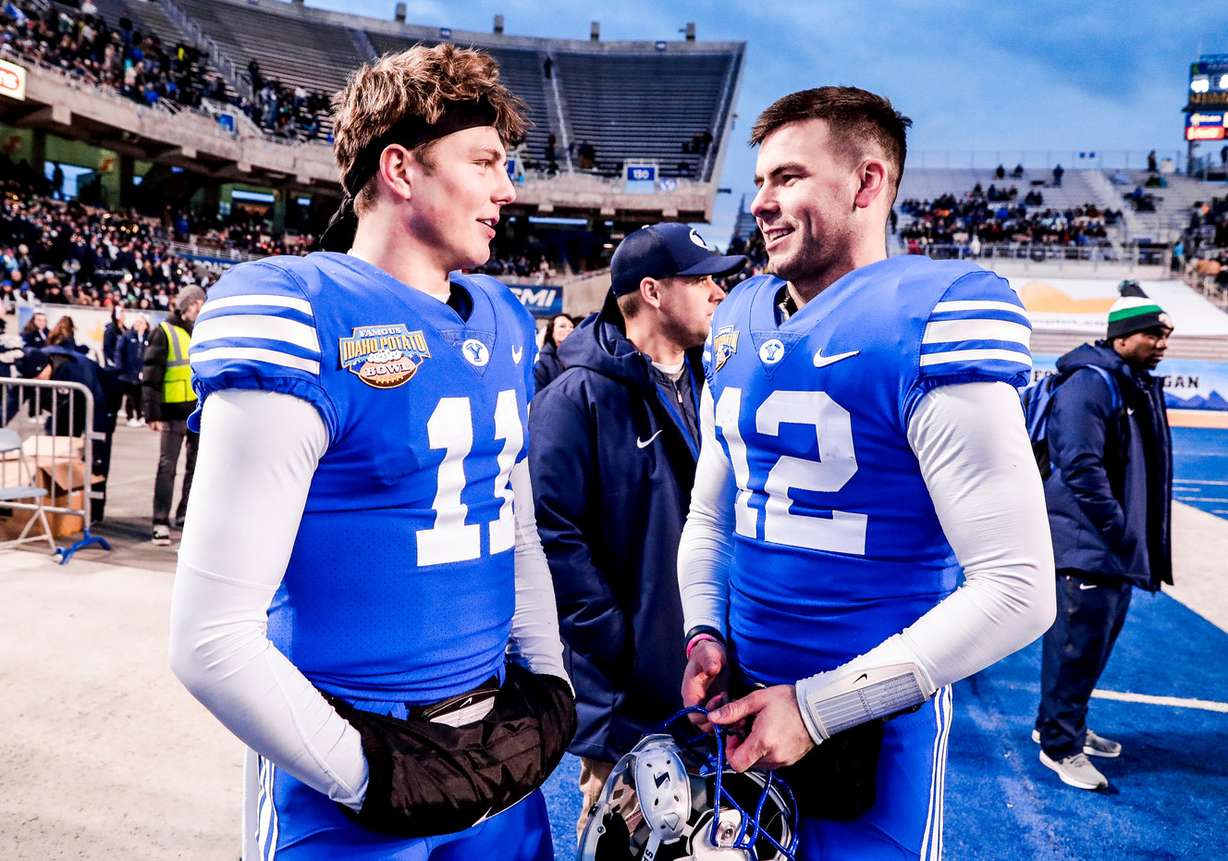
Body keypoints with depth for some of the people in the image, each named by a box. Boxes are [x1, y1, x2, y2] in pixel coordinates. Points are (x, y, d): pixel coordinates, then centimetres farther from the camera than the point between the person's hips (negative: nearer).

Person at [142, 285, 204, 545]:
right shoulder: (164, 333, -4)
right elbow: (151, 376, -8)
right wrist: (152, 413, -14)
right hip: (174, 411, -6)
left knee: (196, 465, 13)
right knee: (167, 467, -5)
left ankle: (186, 514, 26)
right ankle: (161, 523, -3)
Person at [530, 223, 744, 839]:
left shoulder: (708, 387, 6)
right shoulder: (579, 397, -16)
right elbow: (554, 534, -21)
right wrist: (623, 644, -21)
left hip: (711, 674, 7)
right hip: (626, 692, -6)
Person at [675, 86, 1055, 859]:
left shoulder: (930, 328, -17)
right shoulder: (738, 322, 3)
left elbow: (1016, 591, -19)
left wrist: (817, 708, -19)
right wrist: (705, 634, -2)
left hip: (872, 719, -6)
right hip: (741, 698, 6)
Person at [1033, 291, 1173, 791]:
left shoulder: (1143, 386, 13)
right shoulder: (1089, 383, -16)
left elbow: (1148, 470, 19)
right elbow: (1081, 468, -23)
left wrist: (1143, 540, 12)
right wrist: (1121, 534, -19)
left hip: (1119, 547, 10)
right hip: (1086, 545, -10)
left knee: (1096, 642, 18)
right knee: (1078, 644, -1)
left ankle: (1060, 726, 34)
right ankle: (1059, 746, 13)